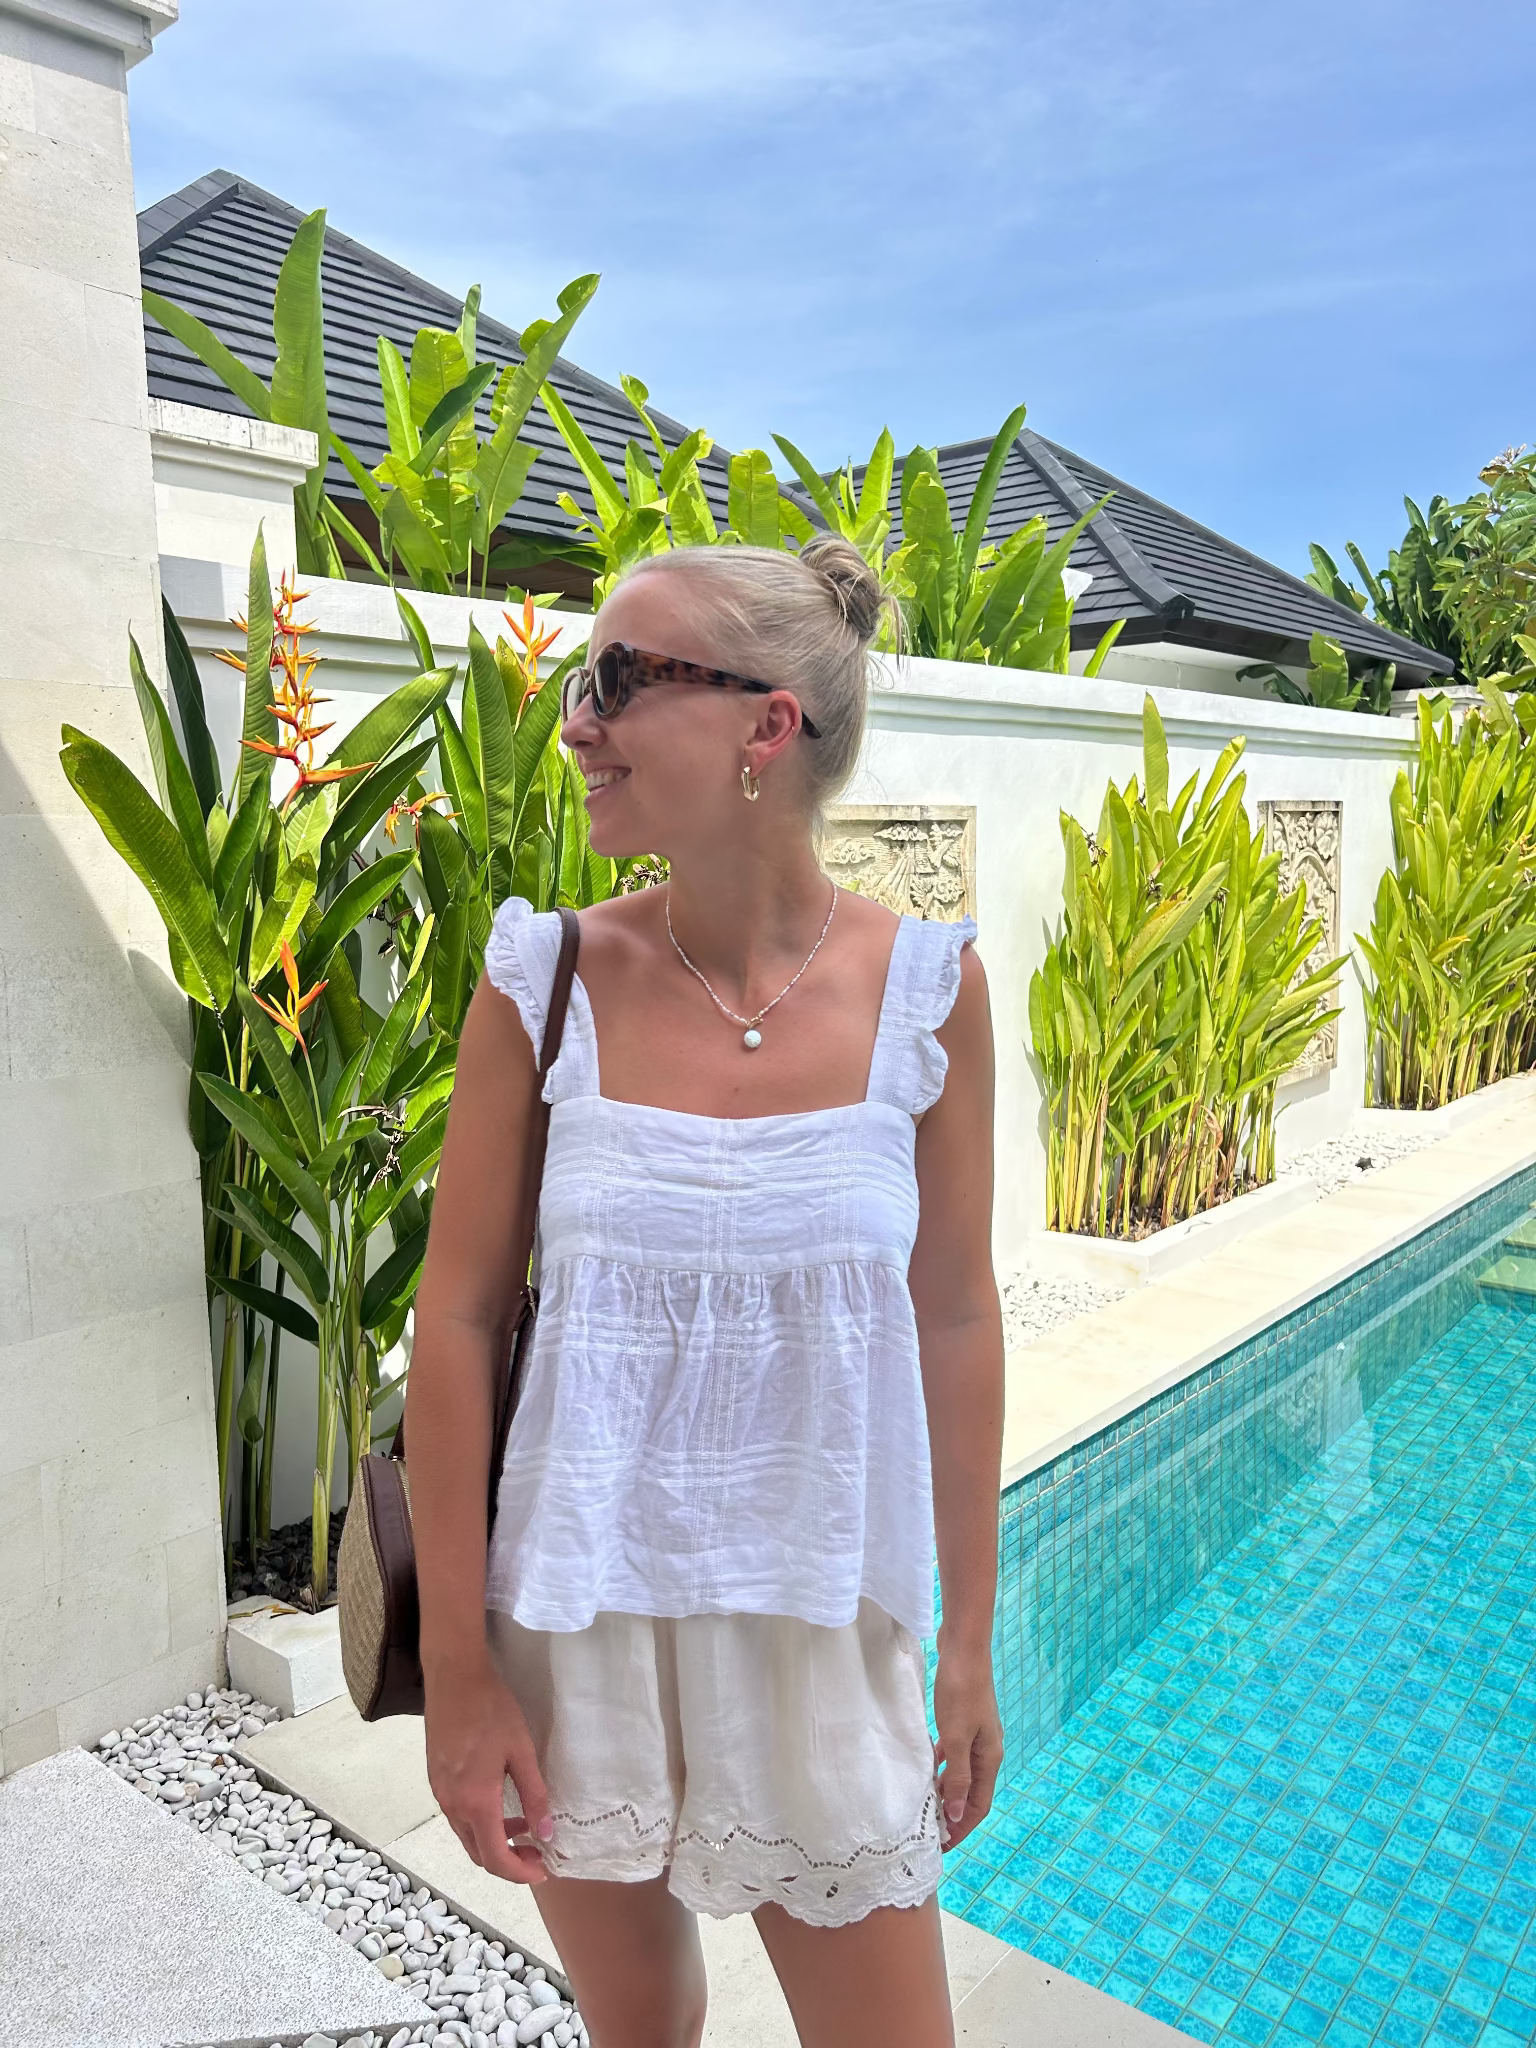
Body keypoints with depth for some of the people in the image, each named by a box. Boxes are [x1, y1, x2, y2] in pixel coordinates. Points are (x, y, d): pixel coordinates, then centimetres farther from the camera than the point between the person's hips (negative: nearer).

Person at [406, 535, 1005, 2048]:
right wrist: (457, 1673, -5)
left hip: (825, 1626, 0)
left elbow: (954, 1320, -1)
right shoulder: (545, 981, -11)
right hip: (579, 1622, 1)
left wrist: (971, 1640, 4)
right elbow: (457, 1319, -6)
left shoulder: (924, 988, -10)